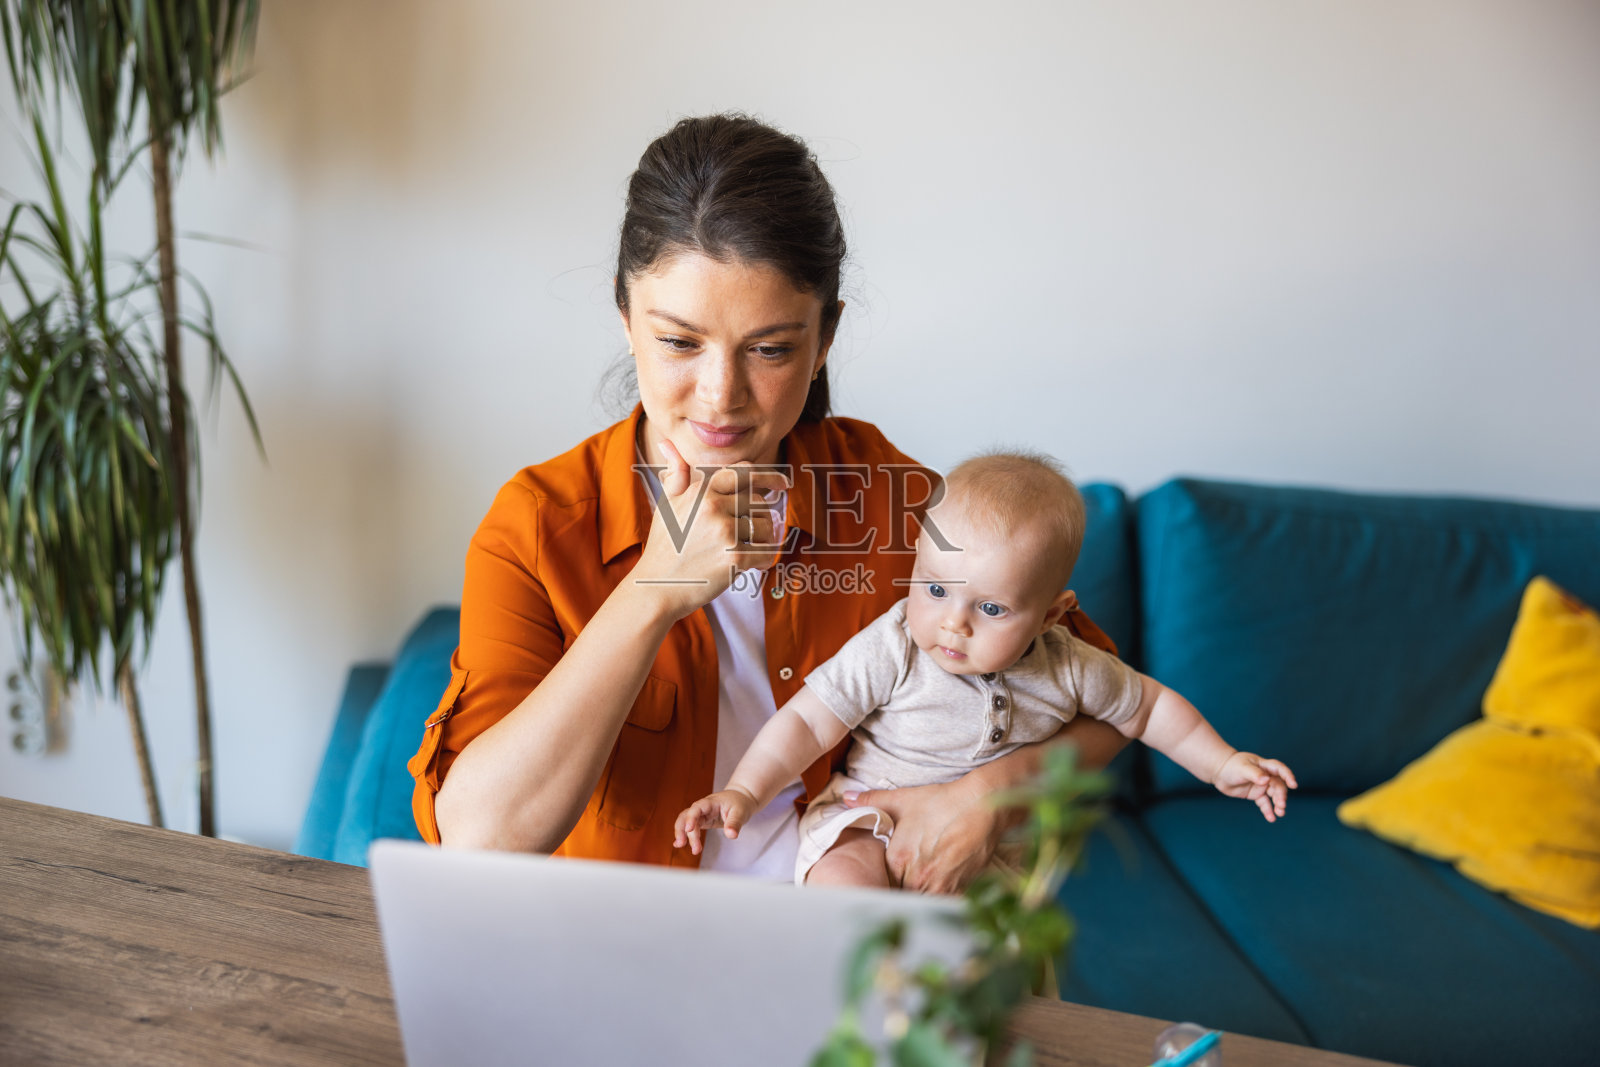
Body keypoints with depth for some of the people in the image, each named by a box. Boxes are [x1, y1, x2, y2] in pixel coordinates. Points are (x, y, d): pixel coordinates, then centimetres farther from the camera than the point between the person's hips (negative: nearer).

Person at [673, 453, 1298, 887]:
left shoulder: (1066, 672, -10)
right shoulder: (890, 652, -20)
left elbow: (1148, 707, 7)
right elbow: (807, 723, -19)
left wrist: (1223, 766, 8)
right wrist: (743, 791, -29)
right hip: (870, 823, -2)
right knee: (843, 885, -32)